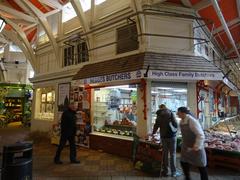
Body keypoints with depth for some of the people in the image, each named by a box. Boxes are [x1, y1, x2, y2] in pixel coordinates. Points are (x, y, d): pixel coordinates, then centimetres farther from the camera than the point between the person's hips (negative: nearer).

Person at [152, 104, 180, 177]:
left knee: (165, 153, 12)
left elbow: (156, 126, 13)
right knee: (172, 154, 4)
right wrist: (175, 131, 9)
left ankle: (165, 171, 18)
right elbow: (175, 124, -11)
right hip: (171, 135, -4)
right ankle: (174, 172, 11)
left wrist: (153, 133, 28)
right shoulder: (170, 113, -5)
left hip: (163, 136, 4)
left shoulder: (159, 115, 7)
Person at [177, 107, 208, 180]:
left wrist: (196, 147, -24)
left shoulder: (192, 121, -26)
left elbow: (201, 135, -26)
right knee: (183, 162, 16)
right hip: (186, 146, 8)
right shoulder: (181, 121, -1)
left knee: (200, 165, 8)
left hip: (196, 146, -8)